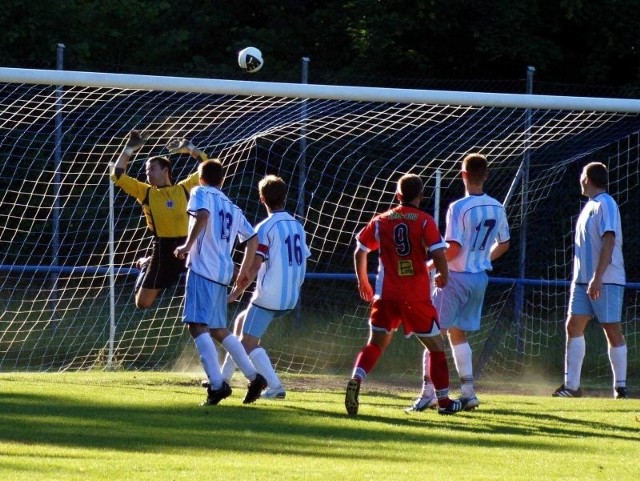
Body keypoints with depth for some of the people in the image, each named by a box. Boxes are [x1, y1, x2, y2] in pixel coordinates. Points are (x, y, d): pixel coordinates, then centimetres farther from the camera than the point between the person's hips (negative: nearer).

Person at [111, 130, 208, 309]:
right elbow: (117, 176, 3)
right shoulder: (145, 192, 7)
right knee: (142, 302, 9)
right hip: (163, 249, 0)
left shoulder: (184, 188, 7)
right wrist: (129, 149, 1)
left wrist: (189, 149, 5)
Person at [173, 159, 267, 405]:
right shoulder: (232, 207, 22)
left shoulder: (201, 193, 3)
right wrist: (244, 271, 30)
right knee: (218, 329, 20)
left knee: (197, 325, -15)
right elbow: (252, 239, 22)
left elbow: (202, 216, -19)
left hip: (203, 268, -8)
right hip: (223, 273, 8)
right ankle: (254, 377, 16)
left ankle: (216, 384, -28)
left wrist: (188, 245, -15)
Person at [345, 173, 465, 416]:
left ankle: (356, 380, -21)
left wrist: (363, 281, 24)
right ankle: (443, 401, 16)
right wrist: (443, 276, 8)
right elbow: (438, 253, -12)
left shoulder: (380, 221, 6)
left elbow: (360, 252, 9)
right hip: (418, 296, -2)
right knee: (435, 345, 12)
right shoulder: (425, 221, -3)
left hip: (386, 295, 2)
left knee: (376, 343, 7)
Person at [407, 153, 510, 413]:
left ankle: (428, 393, -5)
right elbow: (503, 244, 15)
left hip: (457, 277, -7)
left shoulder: (459, 208, -18)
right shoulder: (497, 208, 4)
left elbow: (453, 248, -22)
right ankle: (468, 393, 14)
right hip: (480, 278, 7)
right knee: (457, 333, 18)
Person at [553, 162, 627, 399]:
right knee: (573, 326, 0)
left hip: (606, 280, -9)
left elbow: (608, 241, -20)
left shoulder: (605, 205, -11)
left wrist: (598, 277, -26)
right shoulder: (590, 206, 17)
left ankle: (620, 387, 4)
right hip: (583, 280, 9)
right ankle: (571, 385, -1)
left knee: (612, 330, -3)